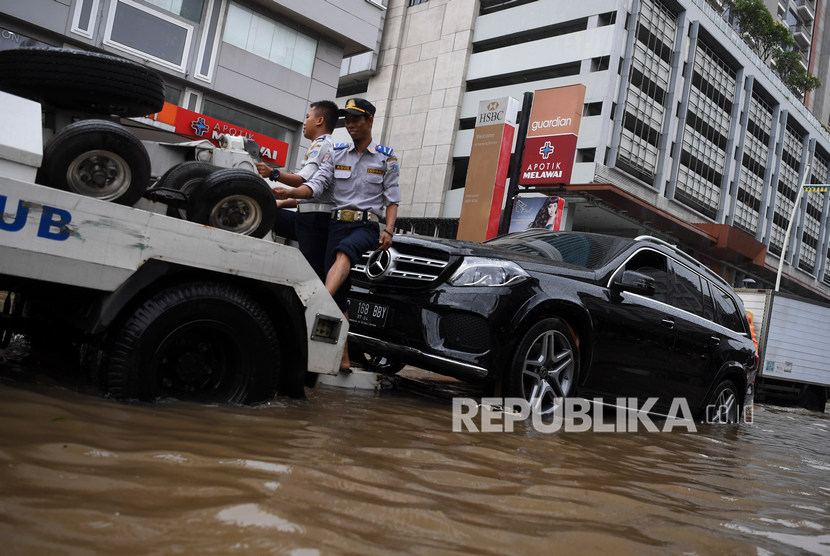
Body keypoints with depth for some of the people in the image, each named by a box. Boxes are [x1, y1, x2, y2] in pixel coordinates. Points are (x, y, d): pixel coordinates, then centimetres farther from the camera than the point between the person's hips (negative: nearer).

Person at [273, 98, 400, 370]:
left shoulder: (386, 157, 9)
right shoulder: (337, 153, 15)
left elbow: (392, 199, 5)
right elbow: (316, 184, 2)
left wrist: (388, 230, -11)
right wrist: (289, 193, -16)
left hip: (367, 225, -3)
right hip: (338, 222, 3)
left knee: (343, 252, -37)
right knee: (339, 293, -5)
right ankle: (343, 356, -3)